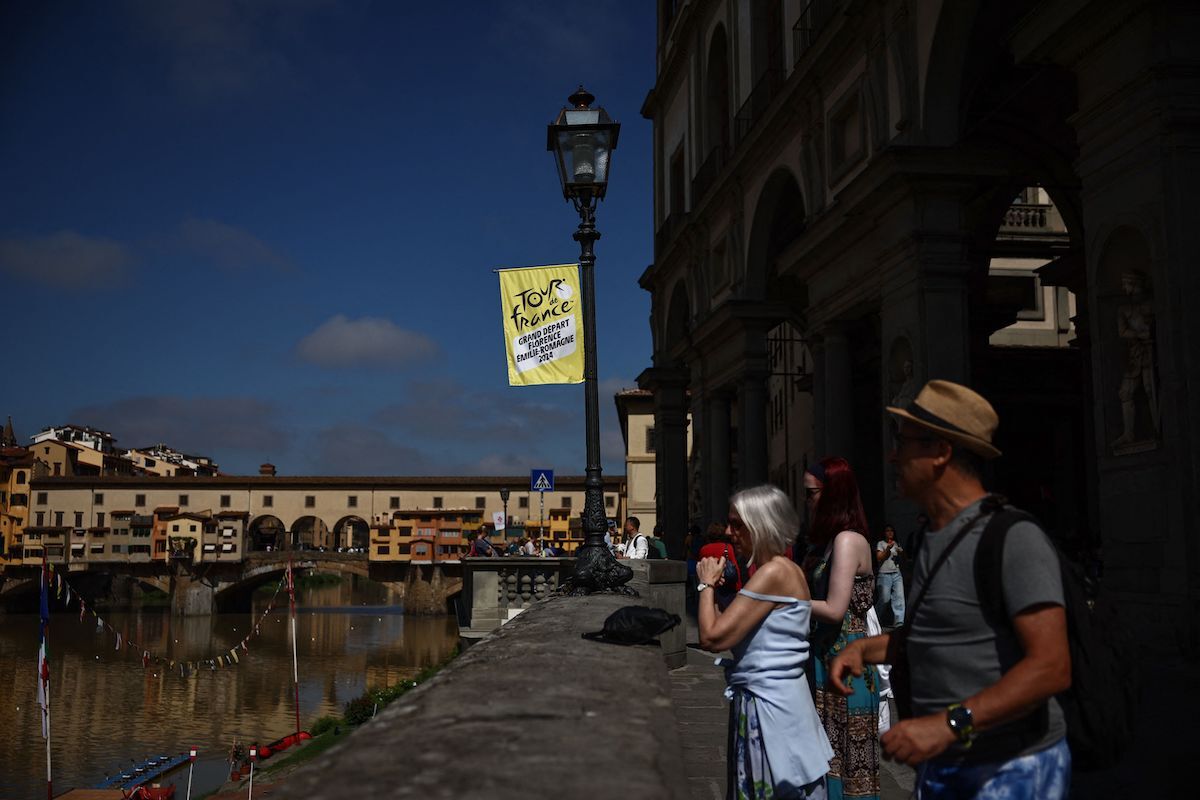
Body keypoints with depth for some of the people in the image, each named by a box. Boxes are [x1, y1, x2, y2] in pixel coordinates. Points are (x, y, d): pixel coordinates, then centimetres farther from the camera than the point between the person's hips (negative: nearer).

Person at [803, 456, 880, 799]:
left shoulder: (848, 540, -15)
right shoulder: (826, 540, 13)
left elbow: (834, 610, -20)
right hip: (824, 656, 8)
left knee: (842, 756, 1)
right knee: (827, 755, 12)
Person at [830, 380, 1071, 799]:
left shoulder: (1014, 539, -18)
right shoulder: (932, 540, 9)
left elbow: (1051, 667, -24)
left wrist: (948, 724, -30)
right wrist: (865, 647, 7)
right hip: (940, 765, 8)